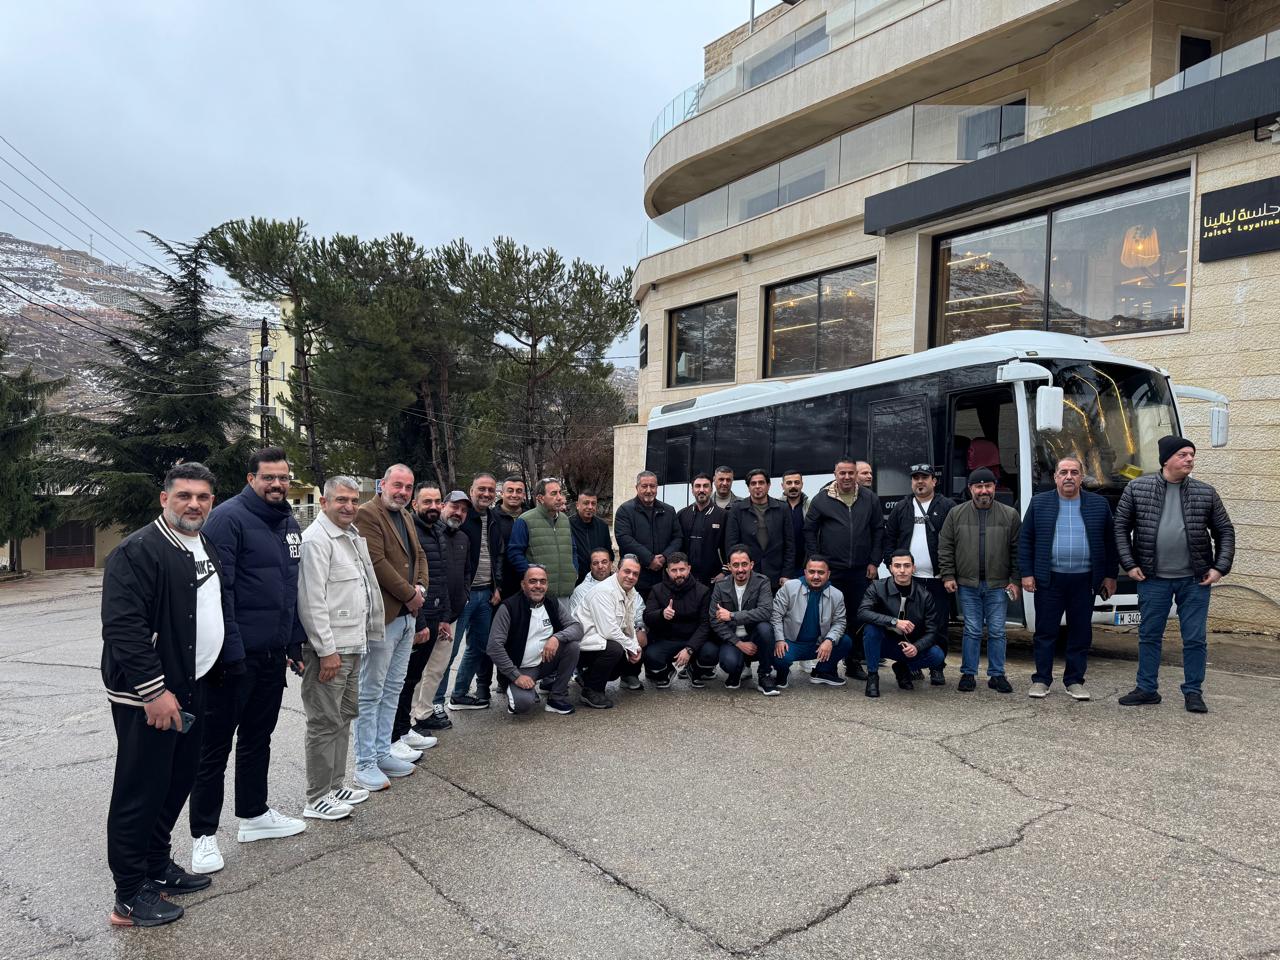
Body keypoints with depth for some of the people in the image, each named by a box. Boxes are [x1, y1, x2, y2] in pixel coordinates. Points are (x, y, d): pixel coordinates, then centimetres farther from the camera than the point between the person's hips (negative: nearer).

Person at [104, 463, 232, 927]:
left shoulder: (207, 549, 11)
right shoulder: (137, 551, -17)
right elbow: (122, 626, -23)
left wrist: (231, 659, 17)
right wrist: (153, 690, -24)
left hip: (191, 688, 9)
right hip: (147, 697, -9)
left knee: (178, 782, 18)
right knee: (140, 792, 2)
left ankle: (157, 867, 34)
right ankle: (130, 897, 15)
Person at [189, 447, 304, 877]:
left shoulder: (290, 524, 12)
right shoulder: (228, 517, -13)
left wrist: (295, 643, 15)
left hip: (273, 654, 8)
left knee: (258, 737, 19)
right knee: (215, 745, 4)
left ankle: (254, 814, 32)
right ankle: (203, 833, 15)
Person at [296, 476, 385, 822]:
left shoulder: (353, 535, 13)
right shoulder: (316, 540, -16)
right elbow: (312, 601, -20)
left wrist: (366, 634, 19)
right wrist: (327, 650, -21)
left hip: (353, 645, 10)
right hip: (328, 650, -9)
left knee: (343, 717, 18)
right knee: (325, 723, 0)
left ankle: (335, 786, 30)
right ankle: (318, 799, 11)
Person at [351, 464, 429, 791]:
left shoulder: (406, 519, 16)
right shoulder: (367, 514, -12)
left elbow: (419, 556, 19)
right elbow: (377, 562, -20)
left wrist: (420, 588, 0)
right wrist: (410, 594, -14)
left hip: (407, 616, 9)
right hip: (382, 616, -9)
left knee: (393, 690, 15)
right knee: (371, 693, 0)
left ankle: (382, 752, 25)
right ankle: (365, 764, 8)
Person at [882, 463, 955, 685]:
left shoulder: (947, 507, 2)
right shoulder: (901, 508, 11)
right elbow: (889, 539, 12)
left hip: (937, 580, -2)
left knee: (938, 627, 3)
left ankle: (937, 669, 13)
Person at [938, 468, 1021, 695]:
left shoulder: (1010, 515, 3)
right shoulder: (956, 514, 4)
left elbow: (1017, 550, 4)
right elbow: (945, 547, 5)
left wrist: (1015, 580, -1)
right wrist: (948, 576, -1)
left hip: (999, 585, 0)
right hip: (968, 585, 0)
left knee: (997, 632, 5)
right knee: (972, 631, 4)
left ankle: (997, 675, 16)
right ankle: (968, 674, 13)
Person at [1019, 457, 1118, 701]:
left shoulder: (1099, 505, 6)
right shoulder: (1039, 503, 3)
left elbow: (1110, 542, 9)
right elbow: (1025, 540, 3)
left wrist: (1110, 575, 5)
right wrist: (1026, 574, -3)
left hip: (1084, 581, 1)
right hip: (1049, 580, -1)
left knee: (1081, 633, 6)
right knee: (1045, 632, 3)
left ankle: (1074, 681, 17)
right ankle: (1041, 680, 12)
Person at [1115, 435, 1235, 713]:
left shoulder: (1206, 493, 2)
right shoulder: (1137, 488, -1)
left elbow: (1225, 531, 9)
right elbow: (1121, 527, 3)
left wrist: (1220, 568, -1)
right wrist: (1129, 564, -4)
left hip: (1194, 580, 1)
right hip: (1153, 578, 0)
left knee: (1195, 639, 6)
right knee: (1149, 636, 8)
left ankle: (1193, 693, 19)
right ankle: (1147, 689, 20)